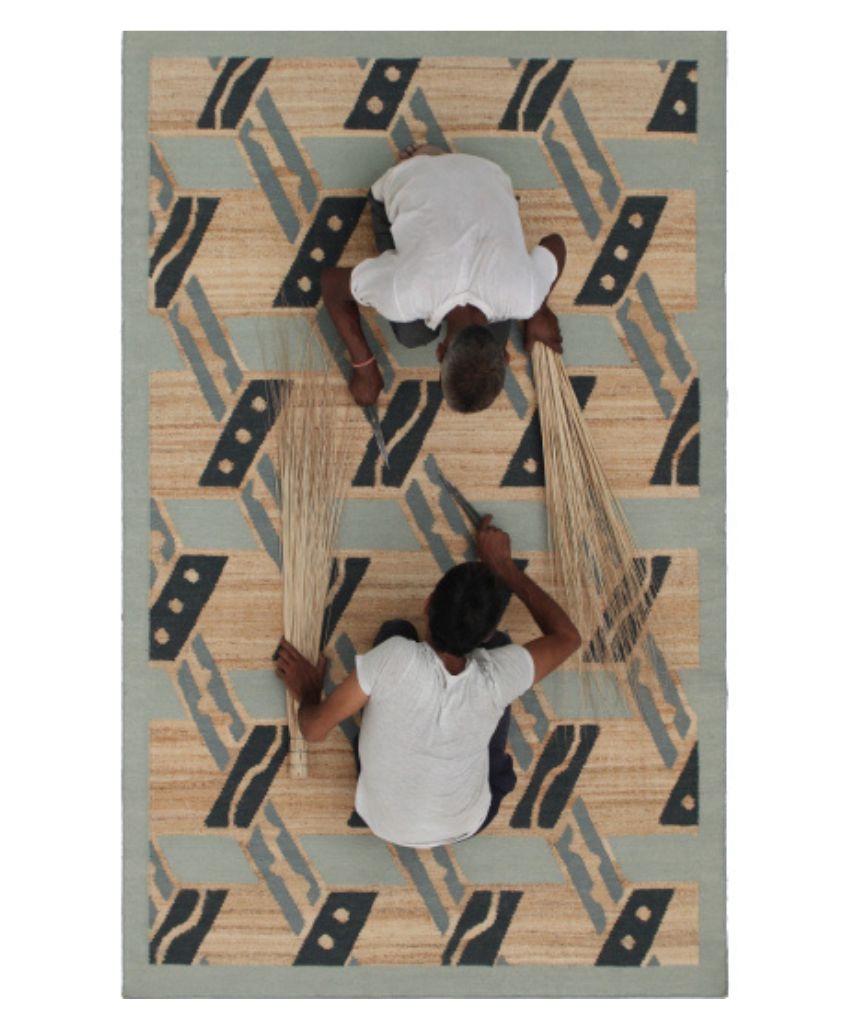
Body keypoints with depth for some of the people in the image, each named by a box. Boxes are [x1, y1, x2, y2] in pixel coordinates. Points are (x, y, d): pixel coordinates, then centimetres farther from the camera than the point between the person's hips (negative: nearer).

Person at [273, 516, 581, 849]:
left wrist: (307, 693, 1)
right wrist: (503, 567, -4)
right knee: (501, 642, 3)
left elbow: (315, 728, -22)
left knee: (395, 630, 2)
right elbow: (567, 636, -10)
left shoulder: (393, 657, -35)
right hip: (465, 827, 0)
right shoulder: (494, 679, -30)